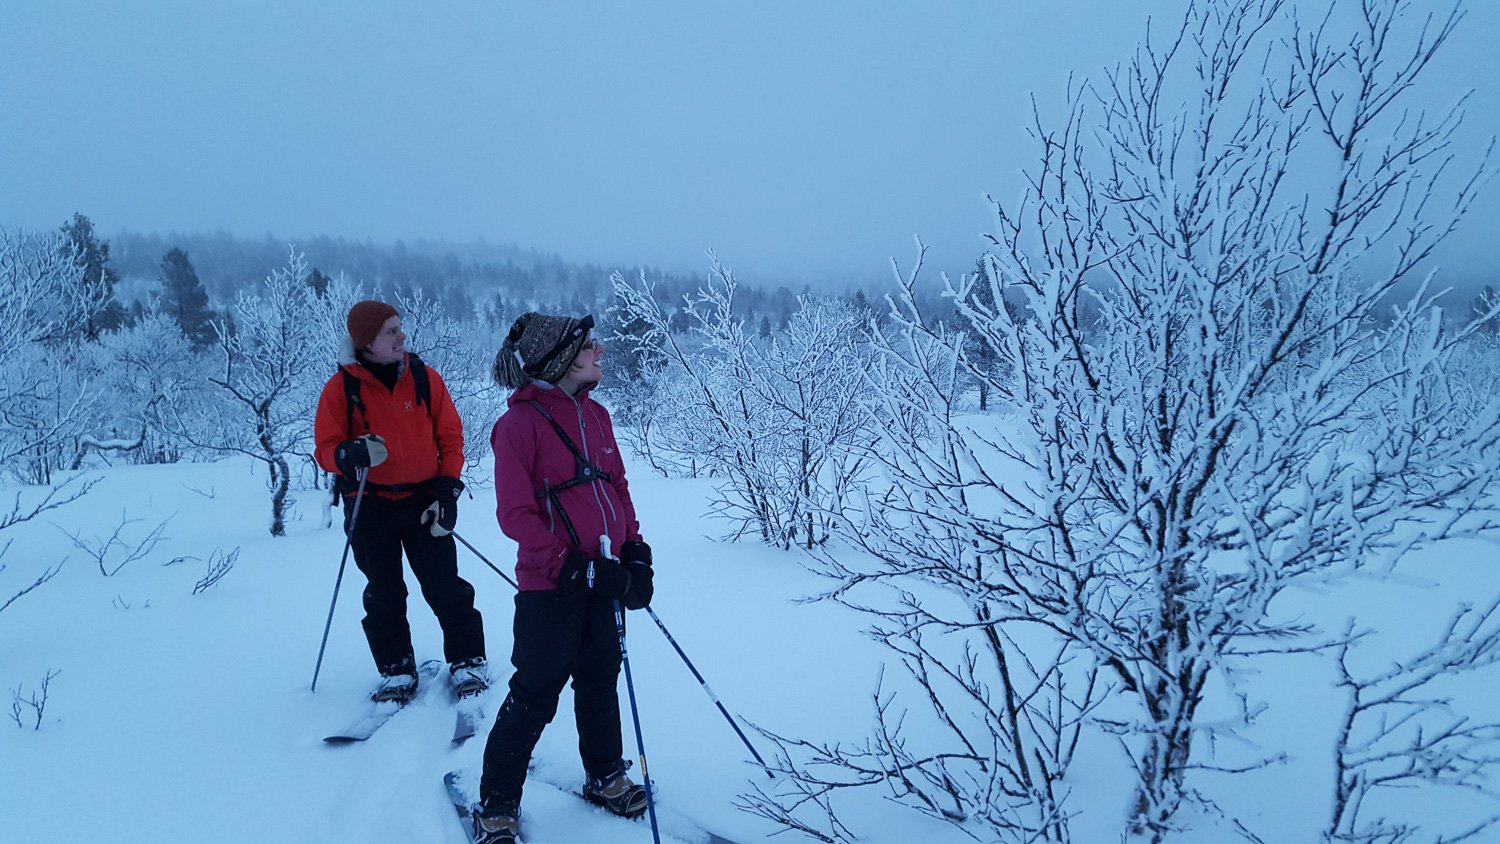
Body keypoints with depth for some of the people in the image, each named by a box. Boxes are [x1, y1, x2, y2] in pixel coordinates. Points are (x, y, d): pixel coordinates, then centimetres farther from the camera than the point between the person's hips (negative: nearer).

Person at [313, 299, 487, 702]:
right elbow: (325, 449, -5)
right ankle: (396, 671, 22)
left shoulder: (425, 378, -2)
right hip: (369, 507, 0)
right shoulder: (341, 387, -5)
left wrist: (448, 489, -7)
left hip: (424, 501, 0)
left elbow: (450, 438, 2)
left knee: (445, 588, 0)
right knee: (384, 595, 9)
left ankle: (467, 661, 13)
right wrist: (351, 454, -28)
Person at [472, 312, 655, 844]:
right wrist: (571, 565, -20)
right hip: (551, 586, -6)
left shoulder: (595, 414, 8)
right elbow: (515, 514, -15)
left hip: (604, 581, 7)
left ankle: (605, 775, 38)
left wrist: (635, 552, 5)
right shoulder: (520, 422, -13)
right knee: (536, 695, 2)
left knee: (601, 681, 19)